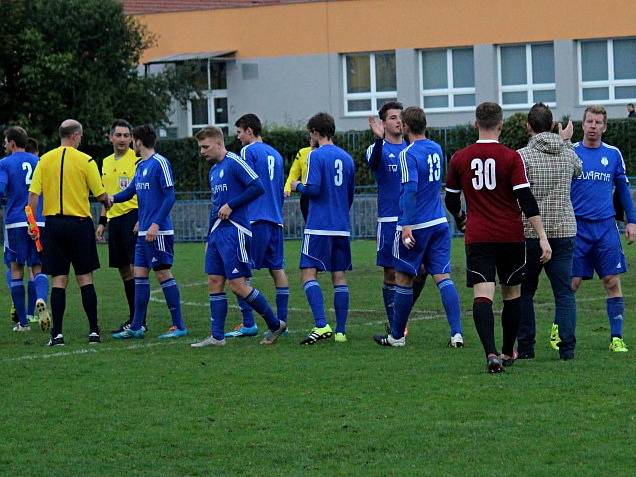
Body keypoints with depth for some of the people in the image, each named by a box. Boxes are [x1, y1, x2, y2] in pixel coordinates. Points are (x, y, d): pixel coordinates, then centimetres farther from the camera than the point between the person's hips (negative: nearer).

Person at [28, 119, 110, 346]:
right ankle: (93, 331, 6)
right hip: (79, 223, -2)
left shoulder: (45, 160, 3)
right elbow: (100, 194, -2)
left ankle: (57, 333, -2)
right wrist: (108, 202, 20)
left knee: (58, 280, 4)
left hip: (53, 223, 2)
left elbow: (33, 194, 0)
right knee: (85, 278, 6)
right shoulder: (85, 161, -5)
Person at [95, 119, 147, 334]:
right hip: (114, 218, 8)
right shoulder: (107, 162, 17)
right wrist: (102, 222, 20)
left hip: (132, 216, -8)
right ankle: (133, 317, 16)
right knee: (124, 270, 10)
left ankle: (140, 320, -11)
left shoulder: (137, 160, -7)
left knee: (135, 267, -11)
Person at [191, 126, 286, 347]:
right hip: (217, 232, 9)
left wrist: (231, 205, -16)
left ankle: (275, 325, 3)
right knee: (214, 283, 5)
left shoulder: (234, 163, -10)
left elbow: (258, 187, -18)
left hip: (235, 231, -9)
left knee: (237, 284, -9)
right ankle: (217, 337, 7)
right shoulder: (213, 171, 18)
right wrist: (209, 238, 24)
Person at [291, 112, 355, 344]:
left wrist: (298, 186, 3)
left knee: (308, 273, -7)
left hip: (319, 227, -7)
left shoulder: (316, 155, -8)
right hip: (342, 227, 7)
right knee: (339, 277, 8)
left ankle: (322, 326, -21)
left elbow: (314, 188, -17)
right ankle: (340, 331, 6)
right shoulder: (346, 158, 14)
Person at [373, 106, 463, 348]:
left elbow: (410, 189, -23)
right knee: (443, 277, 2)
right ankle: (456, 333, -10)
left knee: (403, 279, 6)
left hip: (416, 226, -6)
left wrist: (407, 225, -24)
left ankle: (397, 336, 16)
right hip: (439, 223, 6)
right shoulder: (436, 149, 10)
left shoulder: (408, 154, -13)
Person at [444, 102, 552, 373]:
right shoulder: (511, 158, -5)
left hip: (477, 238, 0)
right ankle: (508, 353, 27)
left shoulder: (459, 159, 2)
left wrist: (460, 219, 35)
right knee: (512, 294, 16)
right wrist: (543, 237, -10)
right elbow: (526, 200, -11)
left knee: (482, 296, -9)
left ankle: (491, 353, -28)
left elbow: (451, 201, 13)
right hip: (511, 236, 0)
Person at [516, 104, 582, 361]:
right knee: (564, 291, 4)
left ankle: (525, 347, 10)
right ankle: (567, 347, -3)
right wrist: (566, 141, 41)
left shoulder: (523, 156, -9)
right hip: (564, 231, 3)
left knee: (524, 291, 9)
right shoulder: (568, 153, 5)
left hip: (531, 233, -3)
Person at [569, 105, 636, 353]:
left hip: (606, 227, 2)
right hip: (577, 227, -1)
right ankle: (559, 331, 15)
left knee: (613, 283, -3)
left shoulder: (613, 154, 7)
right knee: (570, 283, -1)